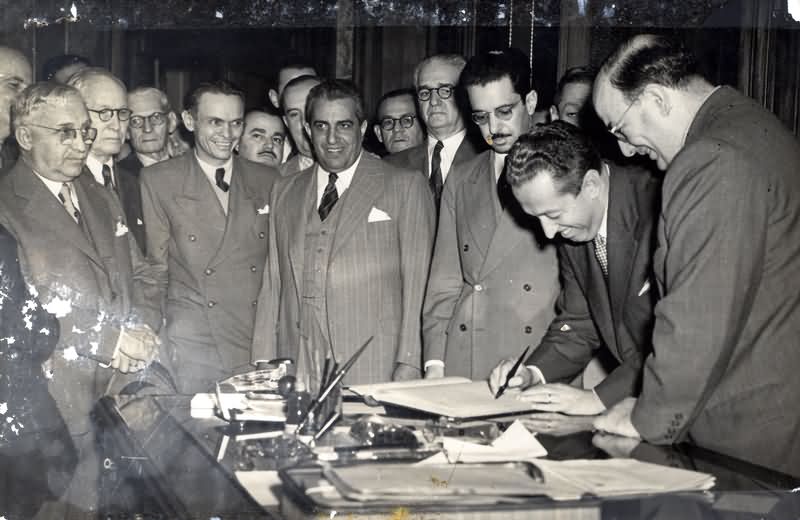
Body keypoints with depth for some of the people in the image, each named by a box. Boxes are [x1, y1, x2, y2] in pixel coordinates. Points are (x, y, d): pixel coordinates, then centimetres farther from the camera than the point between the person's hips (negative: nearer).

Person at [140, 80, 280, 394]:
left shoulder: (267, 180, 11)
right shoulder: (158, 180, 3)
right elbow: (154, 268, 3)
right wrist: (155, 341, -3)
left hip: (263, 345, 3)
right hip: (193, 349, -2)